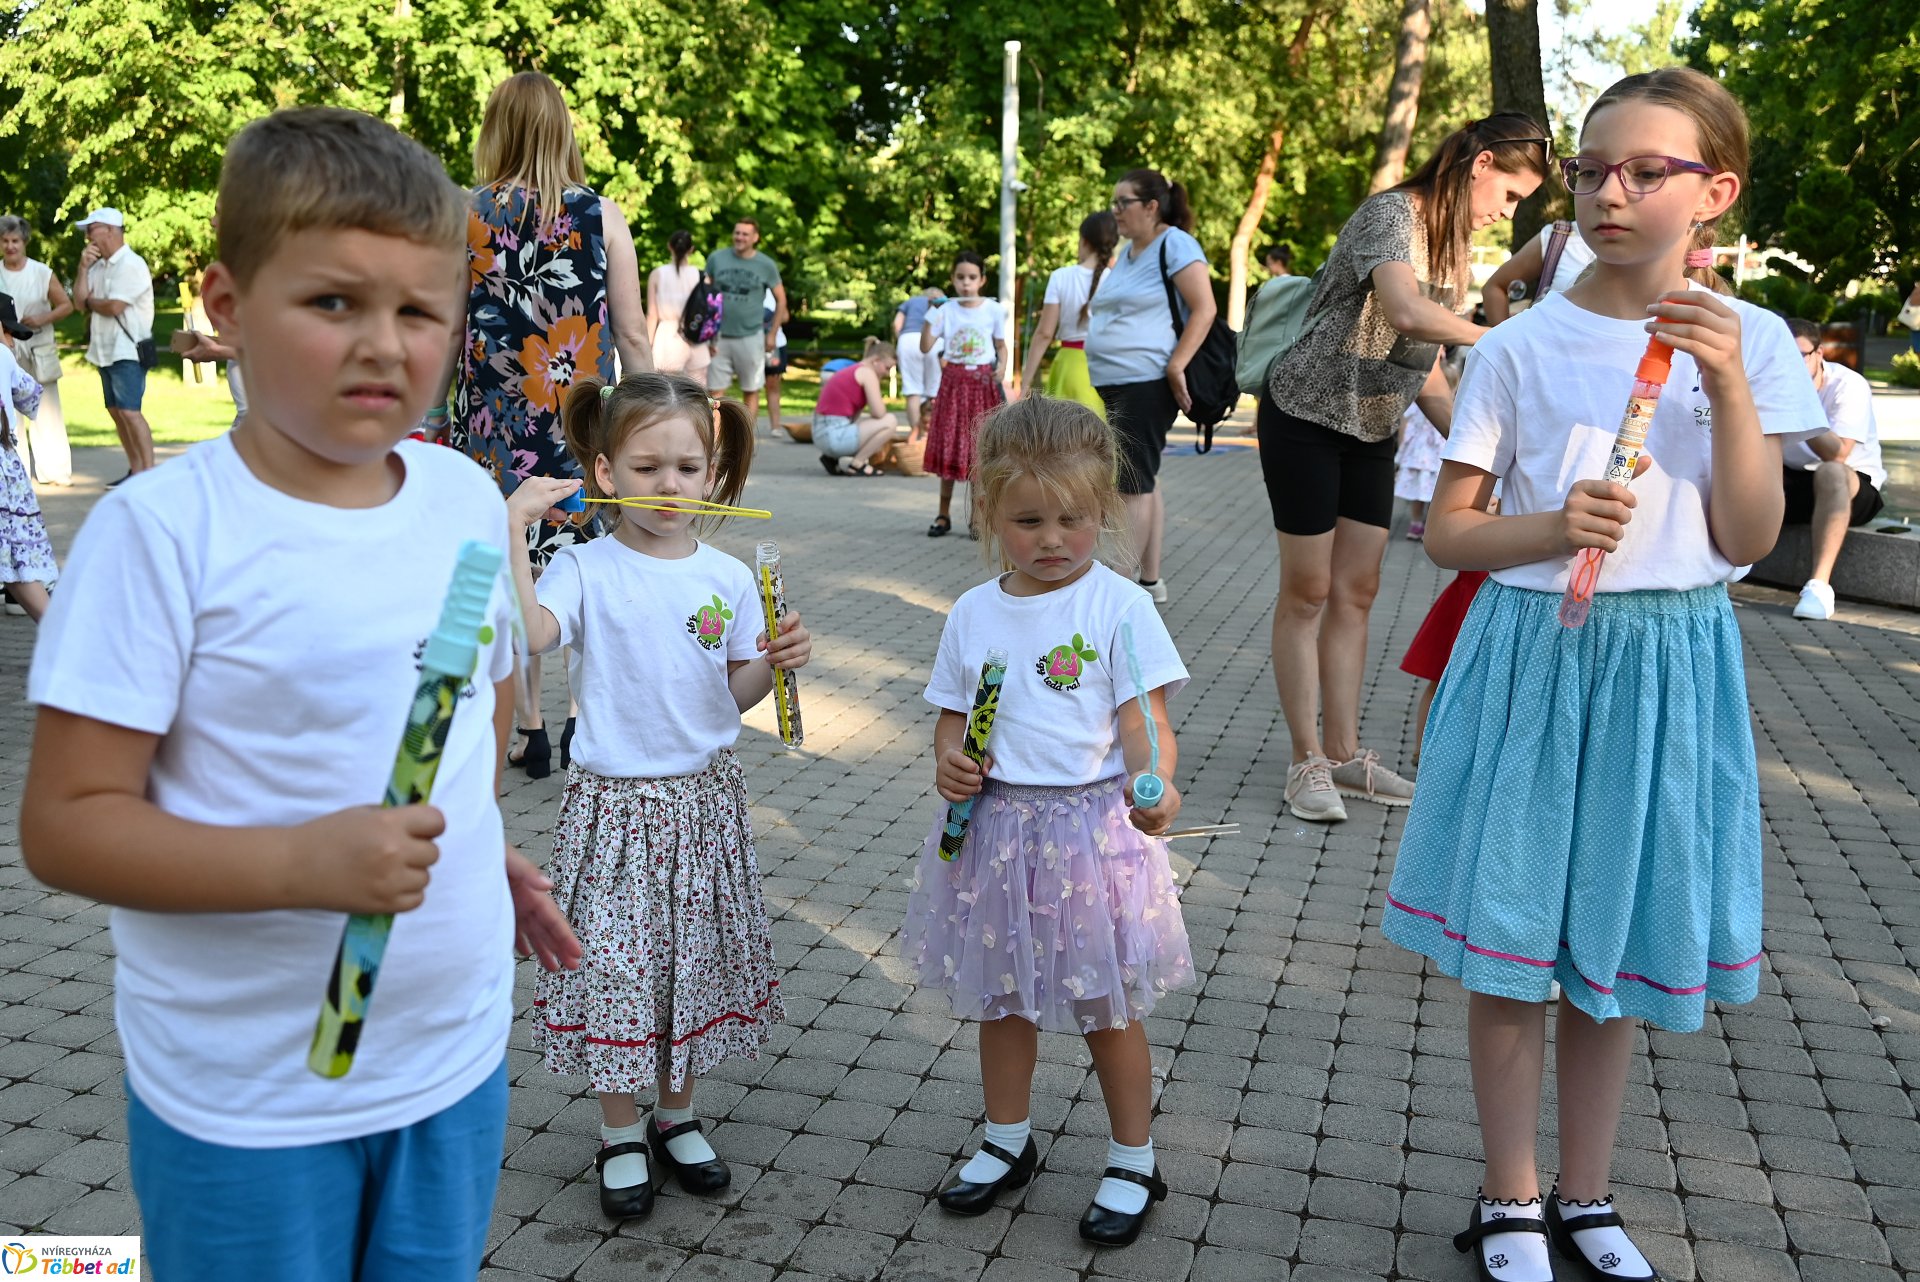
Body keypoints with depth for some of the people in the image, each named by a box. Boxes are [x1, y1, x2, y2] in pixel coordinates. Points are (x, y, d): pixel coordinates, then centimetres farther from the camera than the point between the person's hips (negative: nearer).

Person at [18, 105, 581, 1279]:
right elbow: (66, 823, -17)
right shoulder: (164, 529, -17)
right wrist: (301, 863, -28)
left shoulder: (469, 500, -2)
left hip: (459, 1054, 5)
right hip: (248, 1094, -4)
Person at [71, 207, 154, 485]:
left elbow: (114, 307, -19)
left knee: (129, 411, -15)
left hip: (128, 350, -9)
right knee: (115, 411, 10)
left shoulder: (131, 264, -12)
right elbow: (79, 302, 8)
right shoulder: (99, 266, 14)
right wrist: (83, 268, 0)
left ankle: (149, 474, -14)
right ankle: (136, 470, 17)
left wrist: (90, 301, 1)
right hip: (105, 350, 9)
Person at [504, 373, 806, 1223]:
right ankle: (620, 1134, 26)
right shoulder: (586, 568, -10)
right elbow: (529, 633, -29)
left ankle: (676, 1116, 35)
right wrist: (513, 533, -29)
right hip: (616, 801, -3)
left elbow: (737, 693, 6)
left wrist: (775, 663, -13)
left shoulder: (727, 579, 1)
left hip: (706, 797, 4)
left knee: (697, 958, 14)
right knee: (616, 962, 5)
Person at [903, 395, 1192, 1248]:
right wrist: (948, 763, -9)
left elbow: (1145, 721, -15)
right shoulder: (974, 614, 3)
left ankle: (1133, 1163, 30)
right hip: (994, 831, 5)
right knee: (1000, 996, 19)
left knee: (1108, 1007, 10)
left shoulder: (1120, 606, -10)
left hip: (1093, 829, -4)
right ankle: (1007, 1143, 41)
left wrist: (1155, 785, -35)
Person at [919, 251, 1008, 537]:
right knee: (948, 447, 3)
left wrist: (1002, 366, -13)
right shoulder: (946, 311, -1)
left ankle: (977, 517, 11)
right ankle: (944, 516, 12)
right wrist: (928, 318, -17)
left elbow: (1001, 345, 6)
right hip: (953, 382, 1)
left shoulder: (993, 310, -1)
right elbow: (925, 348, -5)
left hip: (983, 383, -1)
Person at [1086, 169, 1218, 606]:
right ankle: (1150, 579, 18)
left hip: (1147, 384, -10)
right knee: (1143, 480, 12)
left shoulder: (1175, 245, -9)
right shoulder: (1127, 250, 17)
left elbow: (1204, 310, -16)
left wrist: (1176, 366, -22)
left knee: (1132, 483, -10)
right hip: (1114, 384, 10)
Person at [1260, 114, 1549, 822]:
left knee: (1356, 591, 7)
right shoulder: (1390, 215, -16)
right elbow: (1406, 312, -35)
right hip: (1307, 418, -8)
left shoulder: (1454, 245, 11)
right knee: (1308, 591, -3)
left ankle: (1344, 753, 14)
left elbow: (1423, 366, 10)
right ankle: (1307, 760, 4)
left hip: (1372, 431, 8)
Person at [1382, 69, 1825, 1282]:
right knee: (1513, 939, 4)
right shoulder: (1523, 346, -3)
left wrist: (1729, 387, -16)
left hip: (1670, 665, 1)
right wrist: (1553, 527, -20)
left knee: (1618, 942, 12)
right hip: (1535, 655, -1)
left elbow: (1748, 540, -5)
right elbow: (1447, 528, -1)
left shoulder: (1748, 341, 1)